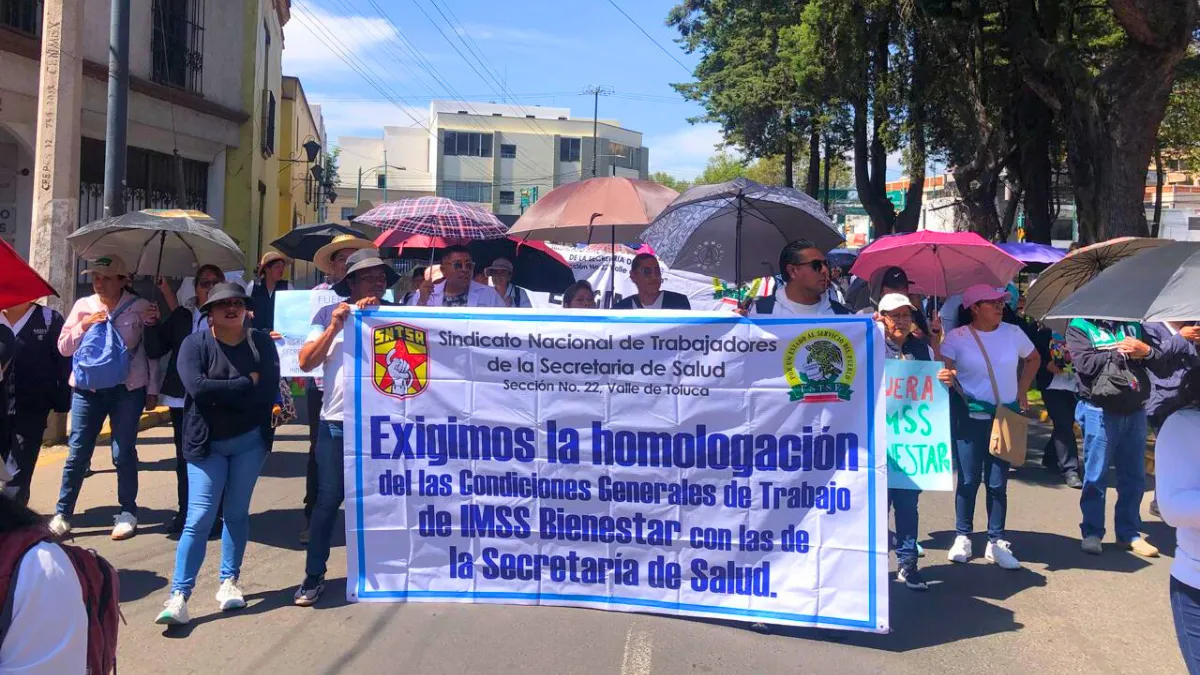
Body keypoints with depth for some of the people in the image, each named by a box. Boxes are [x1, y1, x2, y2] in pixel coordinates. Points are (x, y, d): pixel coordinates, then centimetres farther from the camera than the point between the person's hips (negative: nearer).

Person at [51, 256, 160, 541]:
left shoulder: (140, 308, -2)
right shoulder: (83, 306, 5)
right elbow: (64, 347, 5)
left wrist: (152, 389, -1)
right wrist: (84, 326, -11)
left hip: (127, 389, -2)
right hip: (88, 388, 2)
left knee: (123, 452, 2)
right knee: (77, 452, 2)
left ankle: (127, 512, 14)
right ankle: (62, 514, 11)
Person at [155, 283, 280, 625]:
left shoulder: (261, 342, -2)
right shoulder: (195, 344, -7)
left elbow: (269, 391, -13)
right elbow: (197, 388, -23)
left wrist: (219, 393, -14)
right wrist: (246, 384, -16)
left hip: (250, 440, 2)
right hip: (206, 443, -2)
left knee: (237, 513, 10)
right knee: (199, 518, -8)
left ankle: (230, 581, 24)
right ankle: (178, 596, -7)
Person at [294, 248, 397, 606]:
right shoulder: (329, 314, 5)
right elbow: (306, 362, -1)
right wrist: (335, 326, -10)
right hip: (337, 421, -1)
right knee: (329, 498, 1)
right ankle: (314, 575, 10)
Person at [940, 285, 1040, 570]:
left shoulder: (1012, 333, 3)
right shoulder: (957, 337, -5)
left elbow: (1033, 359, 19)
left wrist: (1022, 392, 13)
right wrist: (961, 394, -25)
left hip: (1006, 415, 2)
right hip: (969, 415, -2)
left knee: (998, 481, 3)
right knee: (968, 479, 1)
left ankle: (996, 542, 11)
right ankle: (962, 538, 14)